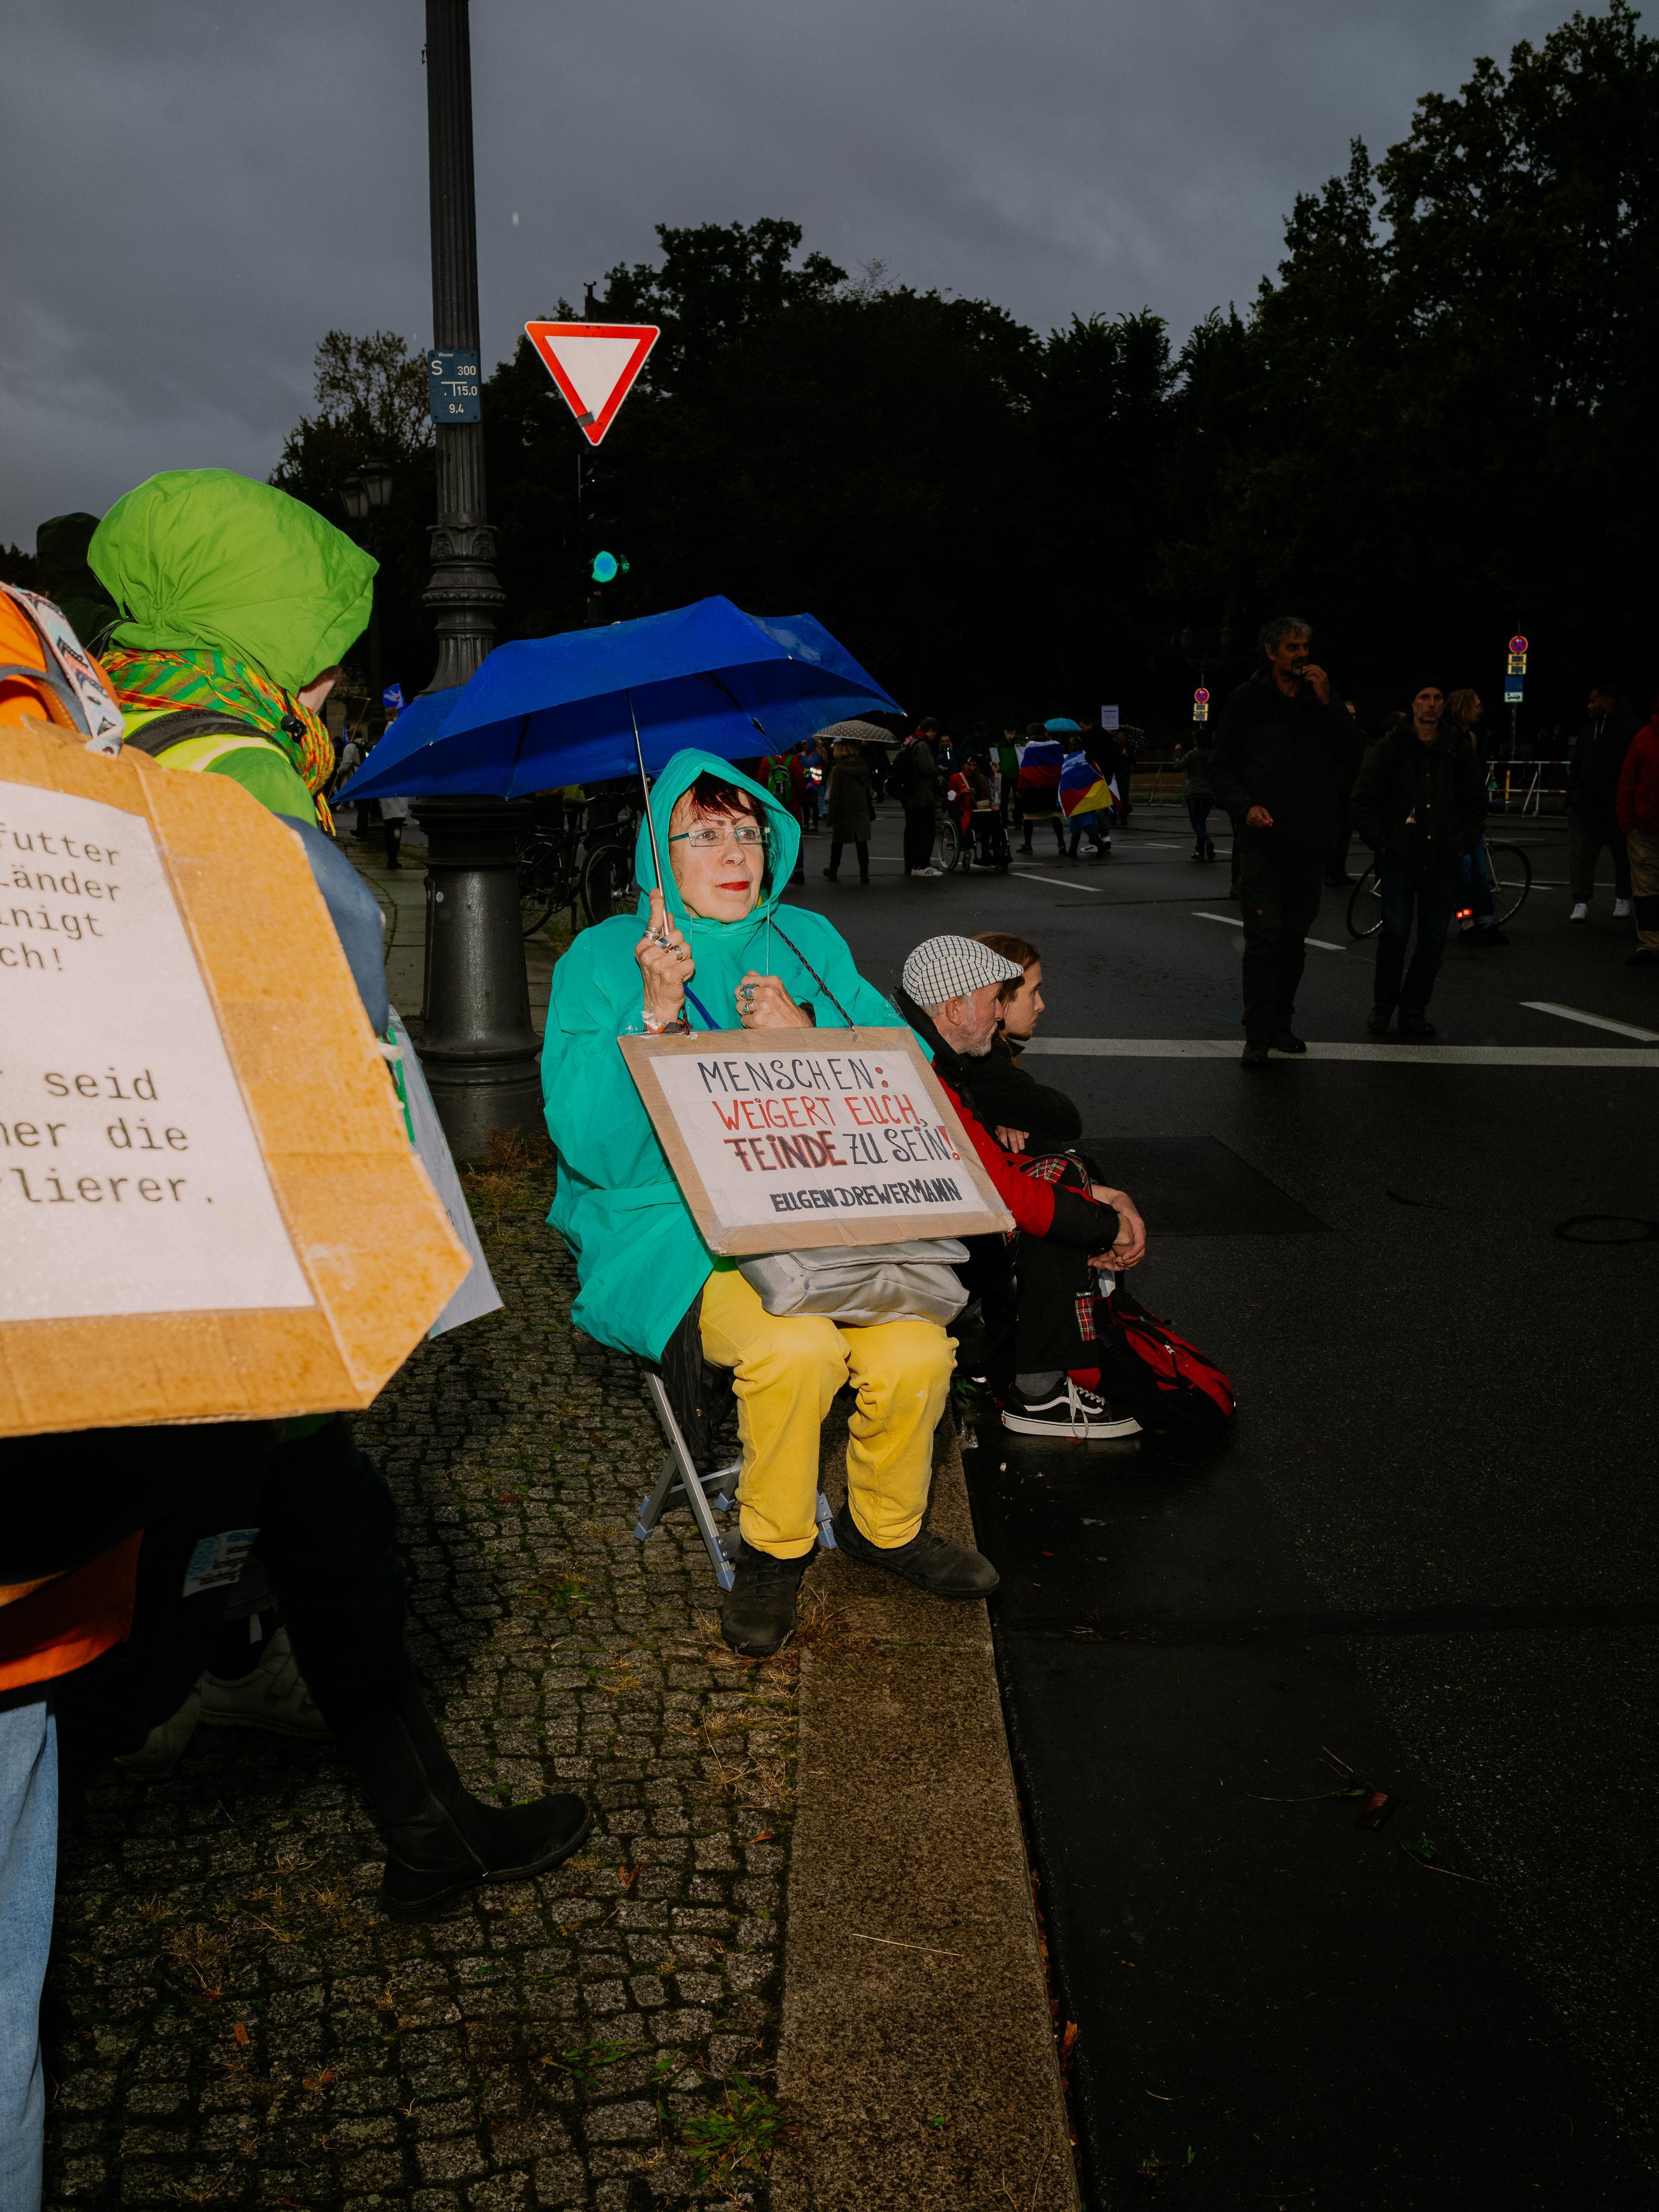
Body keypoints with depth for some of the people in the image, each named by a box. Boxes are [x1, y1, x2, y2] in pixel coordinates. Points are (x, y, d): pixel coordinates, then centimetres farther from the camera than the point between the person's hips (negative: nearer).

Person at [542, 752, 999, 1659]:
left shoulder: (809, 942, 15)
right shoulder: (601, 958, 3)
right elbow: (587, 1143, -8)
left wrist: (807, 1036, -9)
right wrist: (656, 1012, -18)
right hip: (667, 1229, -3)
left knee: (915, 1351, -22)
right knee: (794, 1348, -31)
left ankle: (886, 1524, 9)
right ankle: (773, 1545, -2)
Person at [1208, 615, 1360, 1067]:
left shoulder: (1321, 699, 10)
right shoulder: (1248, 700, 1)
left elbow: (1350, 755, 1)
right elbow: (1221, 766, 2)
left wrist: (1328, 703, -9)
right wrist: (1245, 806, -14)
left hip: (1310, 839, 4)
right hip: (1262, 837, -4)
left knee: (1295, 938, 10)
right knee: (1264, 935, -10)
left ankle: (1282, 1024, 21)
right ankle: (1258, 1034, -6)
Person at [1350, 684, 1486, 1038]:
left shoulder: (1458, 750, 9)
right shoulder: (1390, 748, 1)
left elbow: (1476, 802, 16)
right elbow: (1363, 800, 3)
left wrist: (1463, 842, 6)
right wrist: (1380, 841, -5)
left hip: (1442, 861, 3)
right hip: (1398, 859, -3)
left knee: (1433, 940, 2)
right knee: (1396, 932, -11)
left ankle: (1413, 1010, 14)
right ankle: (1382, 1006, 5)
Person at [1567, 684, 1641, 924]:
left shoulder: (1630, 728, -6)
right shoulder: (1587, 732, 15)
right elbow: (1576, 769, 19)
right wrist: (1571, 797, 11)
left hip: (1617, 807, -5)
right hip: (1586, 805, 5)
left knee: (1623, 855, 10)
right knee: (1582, 854, -5)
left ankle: (1623, 899, 24)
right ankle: (1581, 904, -6)